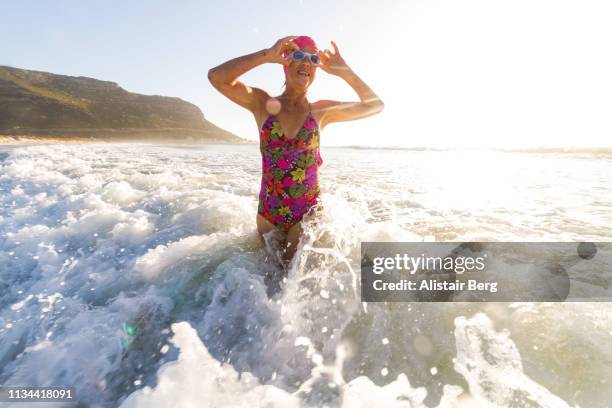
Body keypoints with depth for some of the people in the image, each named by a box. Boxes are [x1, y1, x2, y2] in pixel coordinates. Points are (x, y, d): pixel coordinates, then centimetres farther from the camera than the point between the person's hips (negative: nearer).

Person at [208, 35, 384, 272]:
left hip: (308, 214, 0)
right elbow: (216, 77, -17)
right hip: (268, 214, 1)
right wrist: (268, 54, -18)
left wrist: (344, 72, -6)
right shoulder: (262, 104, -4)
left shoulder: (322, 111, 0)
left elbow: (375, 105, 3)